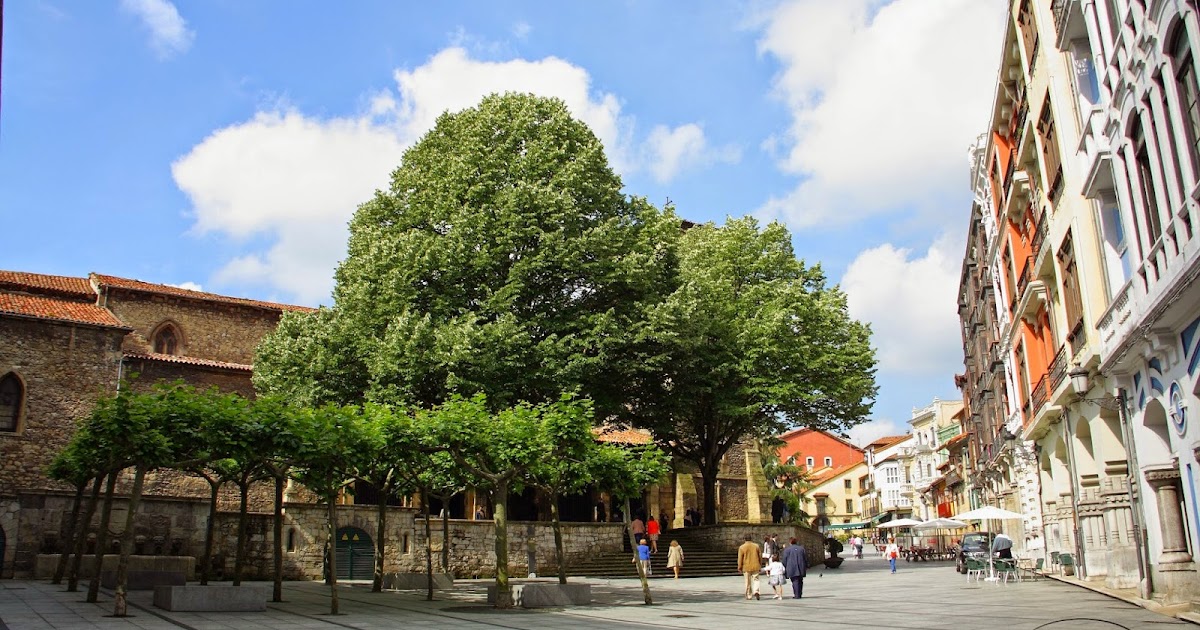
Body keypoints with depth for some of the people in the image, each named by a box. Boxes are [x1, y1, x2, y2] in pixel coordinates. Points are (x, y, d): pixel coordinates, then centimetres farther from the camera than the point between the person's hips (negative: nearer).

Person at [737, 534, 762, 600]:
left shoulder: (742, 547, -6)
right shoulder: (756, 546, 2)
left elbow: (740, 559, -6)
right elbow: (760, 557, 8)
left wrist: (739, 568, 2)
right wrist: (760, 566, 19)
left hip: (746, 568, -1)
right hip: (755, 567, 1)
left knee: (748, 582, 8)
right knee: (755, 580, 9)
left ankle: (748, 596, 12)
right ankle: (756, 591, -14)